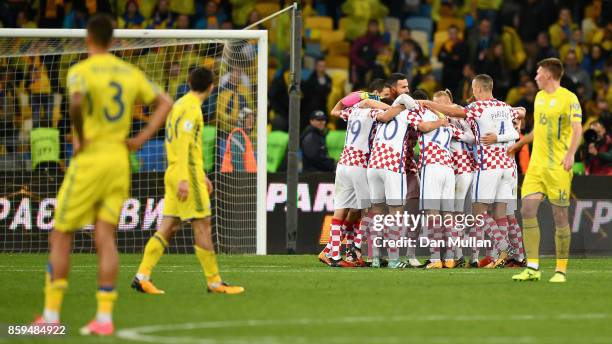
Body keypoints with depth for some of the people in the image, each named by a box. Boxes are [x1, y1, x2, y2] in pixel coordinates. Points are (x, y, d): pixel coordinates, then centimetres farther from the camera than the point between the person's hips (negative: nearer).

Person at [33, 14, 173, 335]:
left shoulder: (81, 71, -9)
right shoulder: (130, 72, 10)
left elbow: (77, 103, -30)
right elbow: (165, 103, 14)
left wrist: (79, 138, -15)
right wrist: (142, 138, 8)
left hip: (89, 159, -5)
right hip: (120, 161, 5)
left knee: (61, 236, 5)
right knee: (105, 237, 3)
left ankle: (51, 313, 4)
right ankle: (104, 317, -5)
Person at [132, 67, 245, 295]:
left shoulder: (180, 105, 18)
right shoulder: (192, 108, -12)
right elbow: (184, 144, -20)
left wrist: (201, 175, 28)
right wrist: (184, 178, -25)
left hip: (174, 174, 9)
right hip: (187, 174, -9)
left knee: (168, 228, 6)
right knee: (203, 225, -4)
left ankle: (142, 276, -1)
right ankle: (214, 282, -1)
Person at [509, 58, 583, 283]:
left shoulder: (568, 98, -8)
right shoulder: (540, 96, 16)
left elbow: (577, 129, -18)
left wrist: (570, 154, -32)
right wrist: (519, 144, 40)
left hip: (558, 166, -7)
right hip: (536, 164, 7)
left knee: (560, 217, -2)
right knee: (527, 210, -6)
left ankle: (561, 270, 7)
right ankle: (533, 268, -3)